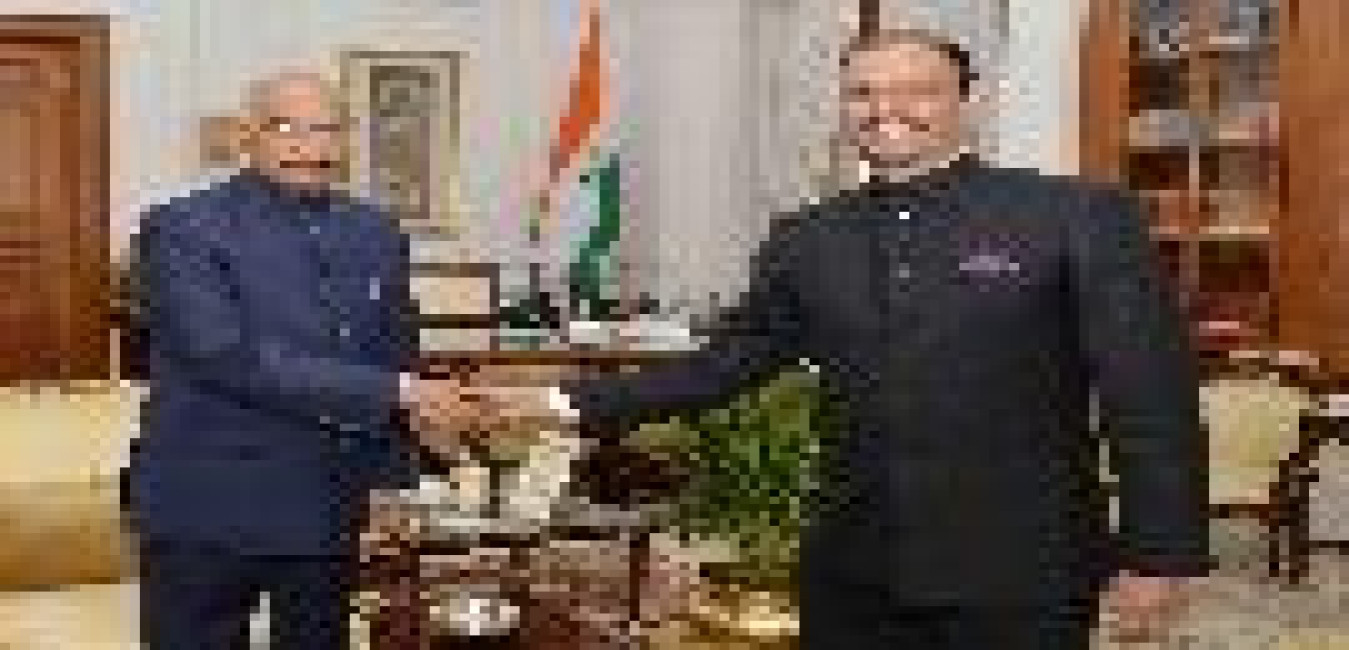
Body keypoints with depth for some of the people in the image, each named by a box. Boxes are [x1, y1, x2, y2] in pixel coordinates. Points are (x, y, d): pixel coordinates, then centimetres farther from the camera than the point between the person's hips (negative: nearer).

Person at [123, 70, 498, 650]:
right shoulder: (181, 230, -9)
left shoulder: (376, 233, 8)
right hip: (210, 513, -4)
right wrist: (395, 393, -23)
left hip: (332, 511, 5)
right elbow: (232, 358, -21)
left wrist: (394, 486, 4)